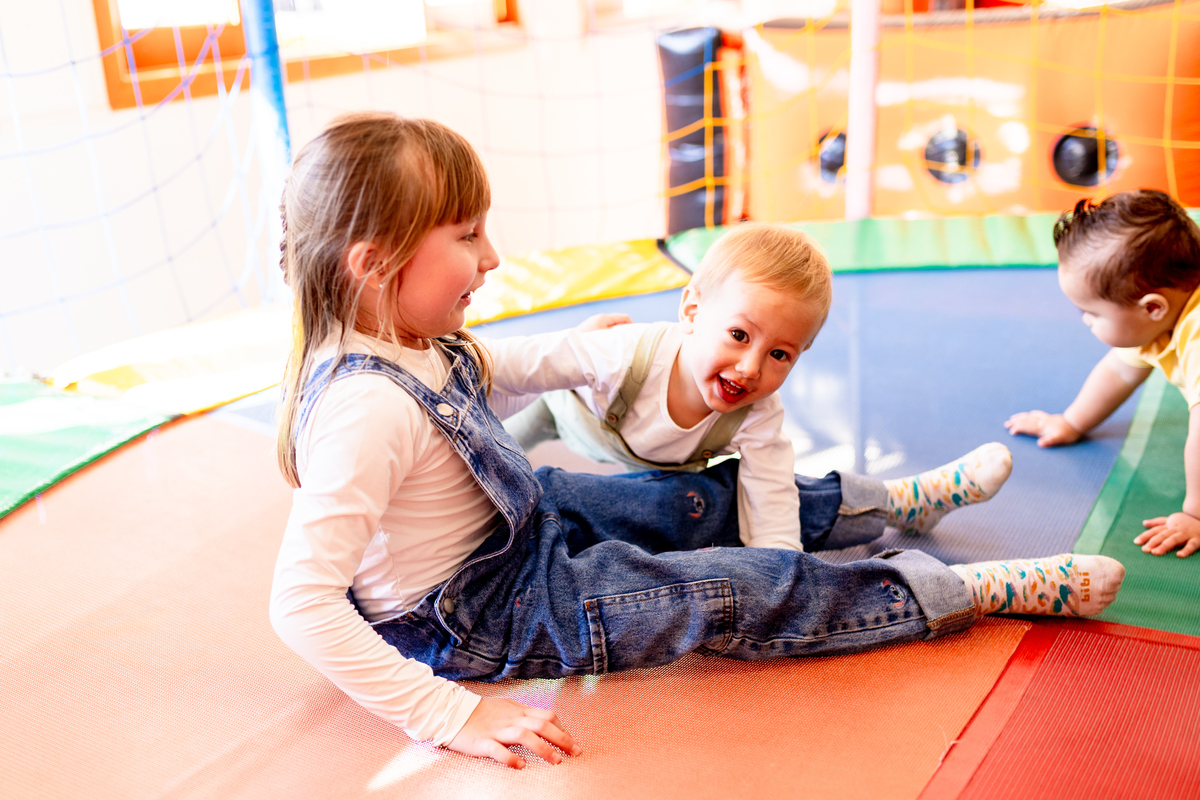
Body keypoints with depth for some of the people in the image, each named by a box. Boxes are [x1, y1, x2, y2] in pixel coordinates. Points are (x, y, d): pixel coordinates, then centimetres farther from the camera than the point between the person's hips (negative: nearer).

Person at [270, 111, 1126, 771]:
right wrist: (446, 712, -36)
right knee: (737, 590, -10)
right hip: (480, 615, -9)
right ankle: (974, 591, 3)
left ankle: (884, 499, 34)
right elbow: (303, 603, -36)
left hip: (525, 515, 9)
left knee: (705, 501, 14)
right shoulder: (367, 409, -35)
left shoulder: (421, 340, -6)